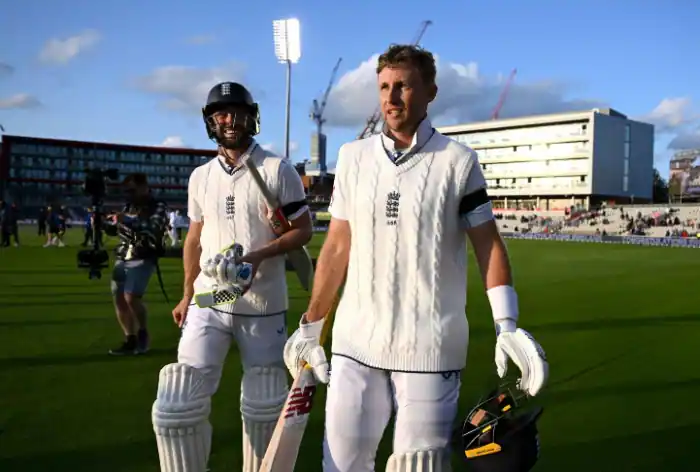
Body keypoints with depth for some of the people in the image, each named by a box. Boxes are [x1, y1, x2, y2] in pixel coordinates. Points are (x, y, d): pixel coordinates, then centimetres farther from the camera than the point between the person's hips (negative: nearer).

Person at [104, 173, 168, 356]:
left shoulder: (158, 207, -5)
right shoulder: (129, 207, 14)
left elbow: (152, 229, -23)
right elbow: (114, 230, 19)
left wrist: (126, 221, -30)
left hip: (142, 259, -7)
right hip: (122, 259, 7)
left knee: (131, 297, -20)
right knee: (118, 298, 3)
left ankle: (143, 334, 2)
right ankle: (131, 340, 15)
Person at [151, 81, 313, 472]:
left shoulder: (278, 170, -3)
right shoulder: (201, 176, 10)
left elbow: (303, 230, -4)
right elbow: (194, 239, 16)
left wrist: (257, 256, -18)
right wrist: (187, 294, 12)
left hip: (263, 307, -3)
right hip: (208, 305, 3)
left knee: (263, 407, 9)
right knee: (179, 404, -3)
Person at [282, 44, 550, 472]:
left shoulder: (458, 161, -2)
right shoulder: (353, 157, 6)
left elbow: (488, 244, -1)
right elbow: (337, 248, 10)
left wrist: (507, 325, -14)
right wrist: (311, 324, 11)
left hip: (430, 347, -3)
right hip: (355, 343, 3)